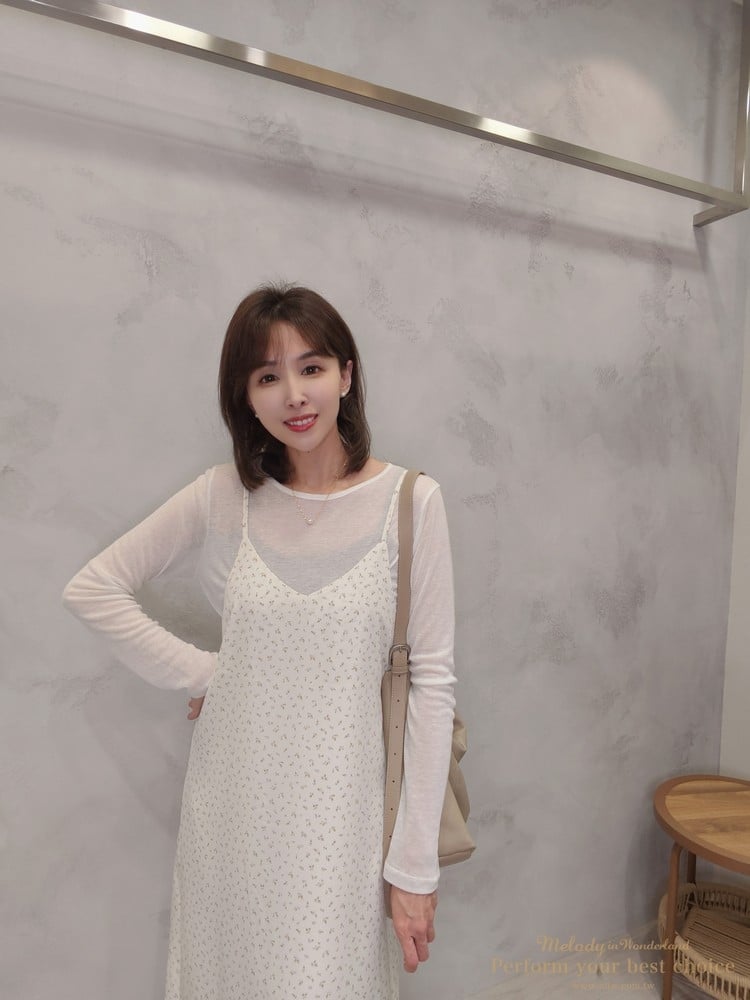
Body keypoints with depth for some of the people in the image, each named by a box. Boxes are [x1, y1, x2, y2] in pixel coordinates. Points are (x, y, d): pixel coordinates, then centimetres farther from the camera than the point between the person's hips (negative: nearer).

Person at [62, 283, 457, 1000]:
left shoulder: (410, 501, -11)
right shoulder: (225, 495, -4)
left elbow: (431, 679, -10)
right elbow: (91, 589, 5)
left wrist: (416, 863, -8)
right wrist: (198, 672, -3)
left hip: (340, 802, -2)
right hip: (233, 798, 3)